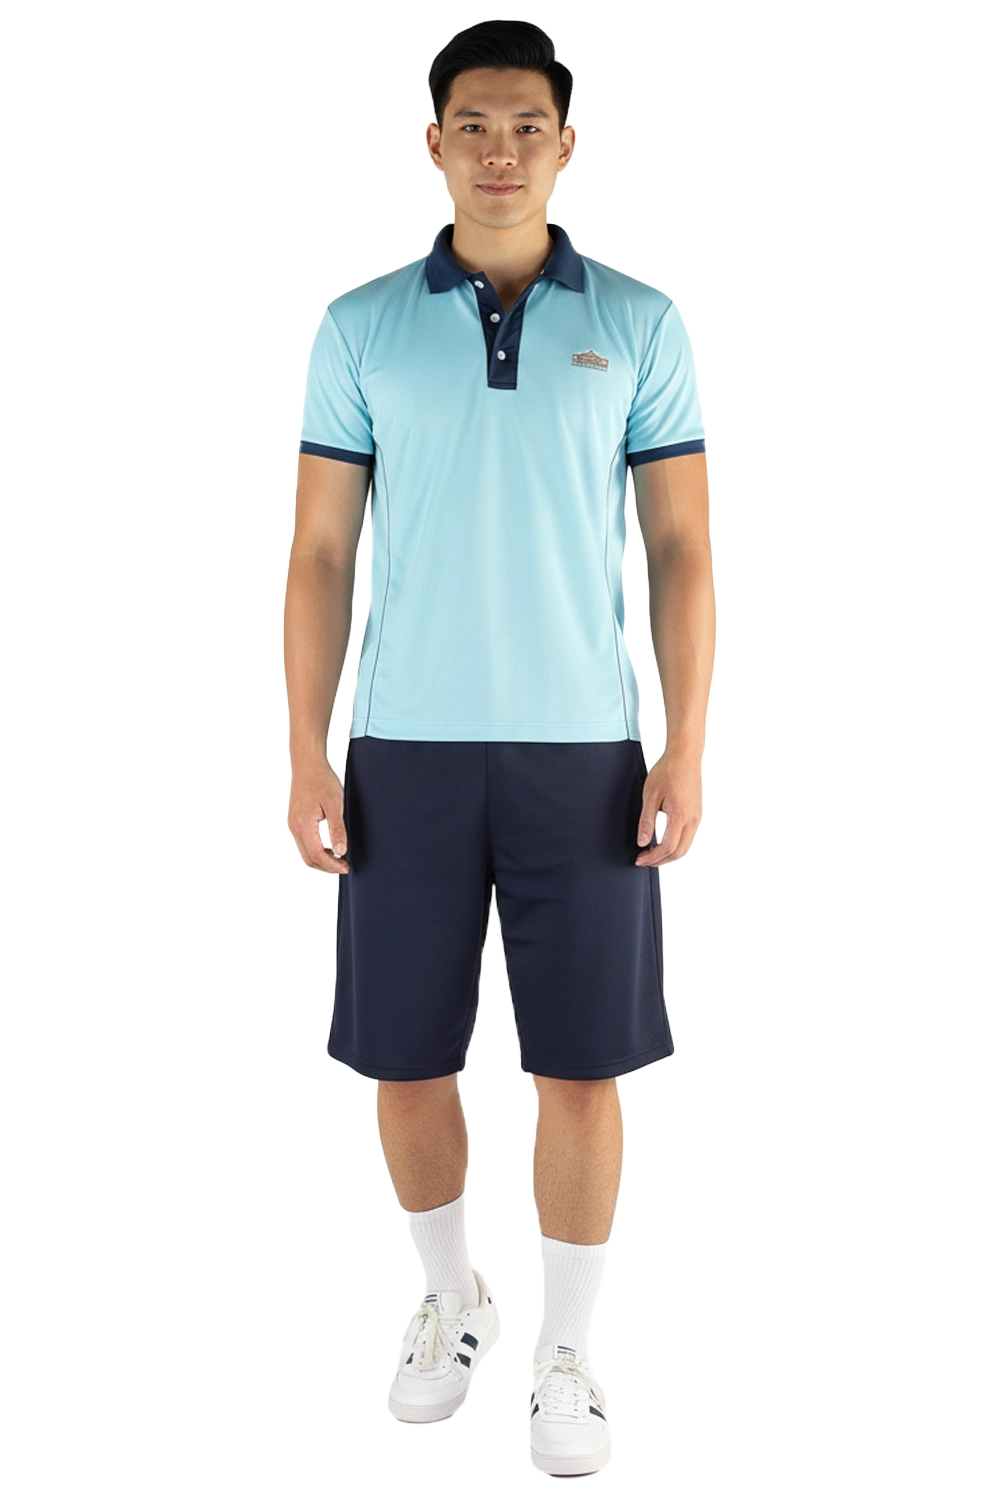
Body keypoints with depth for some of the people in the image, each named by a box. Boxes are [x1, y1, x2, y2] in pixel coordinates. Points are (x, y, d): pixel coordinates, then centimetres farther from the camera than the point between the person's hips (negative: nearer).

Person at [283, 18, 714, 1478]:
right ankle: (449, 1298, 33)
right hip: (406, 747, 1)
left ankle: (567, 1354, 19)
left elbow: (681, 547, 2)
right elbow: (320, 552, 4)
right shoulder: (360, 326, 4)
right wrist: (305, 756, -3)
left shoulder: (641, 324, 4)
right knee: (405, 1057, 8)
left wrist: (686, 749, -6)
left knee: (580, 1063, 2)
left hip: (582, 748, 0)